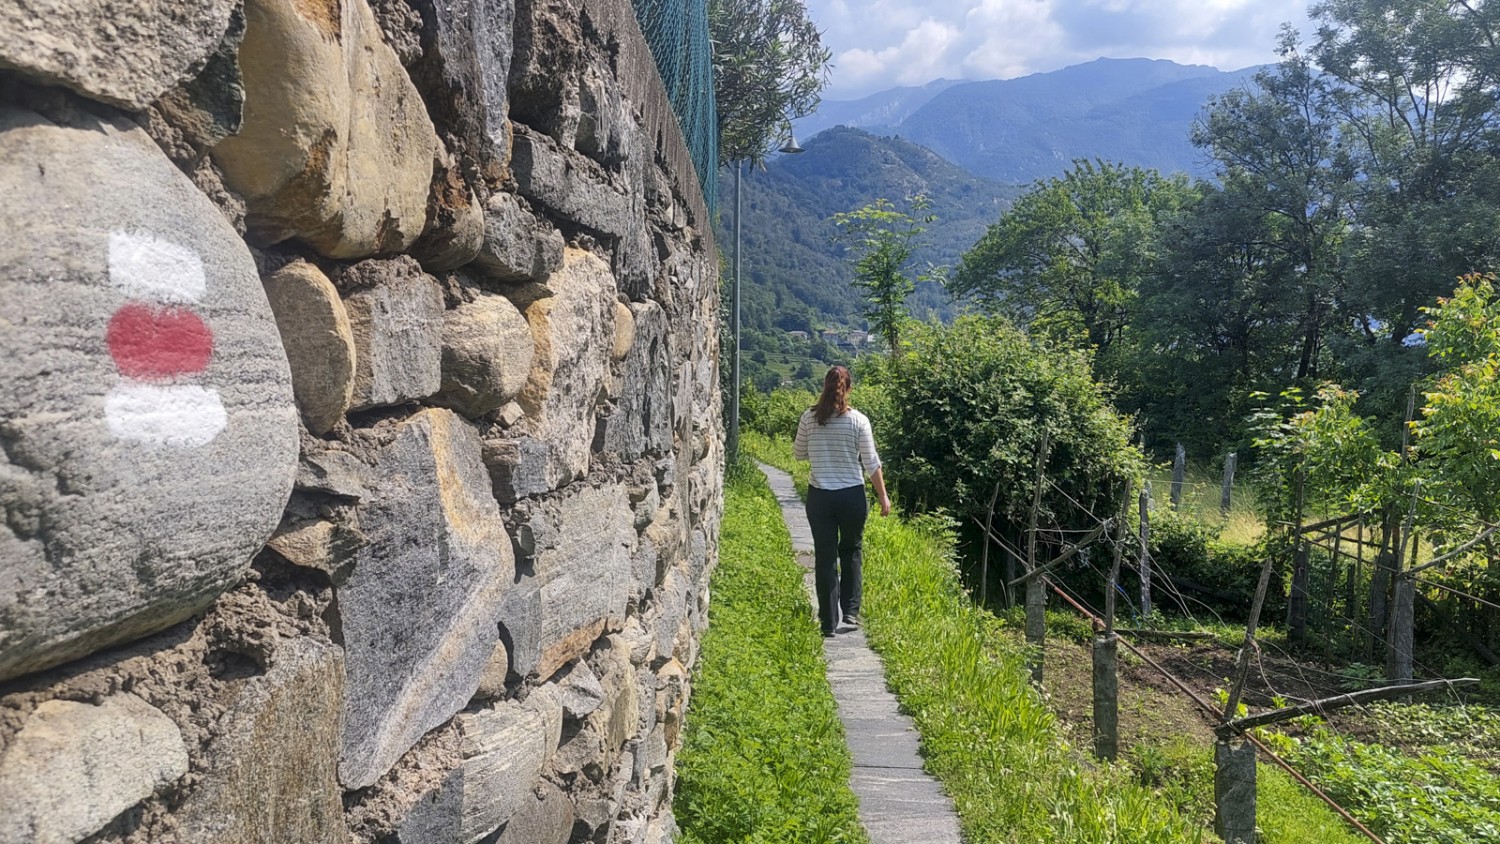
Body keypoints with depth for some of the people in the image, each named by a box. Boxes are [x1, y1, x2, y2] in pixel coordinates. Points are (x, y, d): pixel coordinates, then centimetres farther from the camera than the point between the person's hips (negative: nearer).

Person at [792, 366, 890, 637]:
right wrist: (883, 496, 4)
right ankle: (850, 612, 18)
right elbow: (871, 462, -4)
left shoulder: (809, 418, -3)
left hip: (819, 497, 1)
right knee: (851, 552, 20)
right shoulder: (858, 420, -7)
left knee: (825, 558, 7)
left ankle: (829, 621, 10)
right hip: (852, 496, -1)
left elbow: (799, 454, 9)